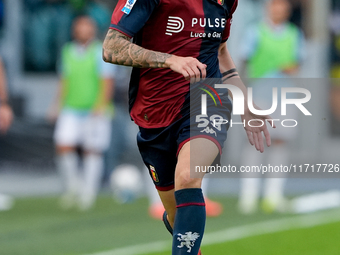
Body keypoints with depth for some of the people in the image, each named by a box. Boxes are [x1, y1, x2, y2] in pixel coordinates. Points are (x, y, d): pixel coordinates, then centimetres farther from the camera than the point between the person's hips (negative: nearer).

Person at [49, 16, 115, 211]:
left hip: (96, 112, -4)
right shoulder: (68, 52, 11)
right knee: (64, 146, -10)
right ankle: (73, 185, 10)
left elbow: (108, 82, -11)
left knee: (93, 151, -2)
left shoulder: (101, 53, -6)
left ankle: (89, 191, 10)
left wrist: (101, 107, -20)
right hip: (71, 110, 4)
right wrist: (59, 103, 15)